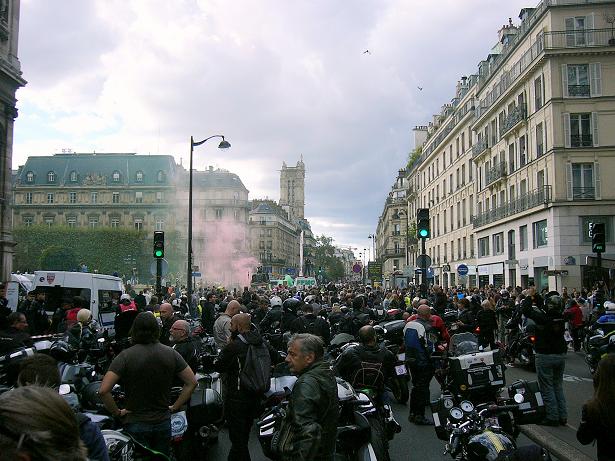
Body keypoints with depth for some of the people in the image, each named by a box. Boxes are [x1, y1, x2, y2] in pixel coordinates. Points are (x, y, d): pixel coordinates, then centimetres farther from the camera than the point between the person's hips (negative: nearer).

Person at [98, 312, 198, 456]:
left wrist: (117, 412, -6)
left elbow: (103, 391, -21)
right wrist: (175, 407, 4)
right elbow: (192, 382, -2)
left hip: (136, 423, -3)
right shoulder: (171, 353, -5)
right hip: (163, 421, 3)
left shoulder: (126, 356, -14)